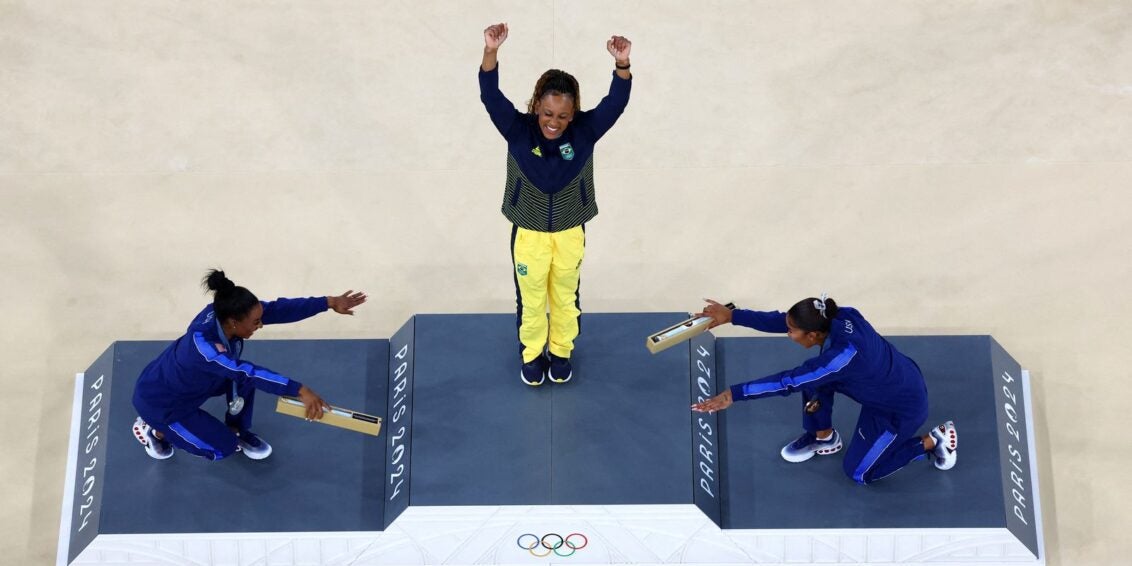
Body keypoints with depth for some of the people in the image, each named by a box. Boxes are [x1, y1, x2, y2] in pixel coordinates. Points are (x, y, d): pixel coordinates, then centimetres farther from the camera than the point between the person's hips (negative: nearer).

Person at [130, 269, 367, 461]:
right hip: (158, 400, -7)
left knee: (243, 377, -10)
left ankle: (239, 431, 16)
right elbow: (246, 371, -51)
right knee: (225, 447, 1)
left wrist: (329, 302, -29)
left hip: (185, 382, 7)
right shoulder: (202, 344, -42)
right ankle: (152, 429, 16)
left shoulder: (223, 313, -22)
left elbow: (278, 309, -23)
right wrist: (300, 390, -57)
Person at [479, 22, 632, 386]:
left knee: (565, 298, 20)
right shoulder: (518, 130, -18)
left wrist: (622, 63, -47)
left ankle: (561, 353, 43)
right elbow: (491, 97, -31)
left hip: (569, 233, 1)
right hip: (528, 233, -1)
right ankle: (532, 355, 40)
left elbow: (616, 102, -28)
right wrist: (491, 52, -47)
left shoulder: (585, 131, -16)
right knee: (530, 299, 17)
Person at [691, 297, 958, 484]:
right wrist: (731, 315, -16)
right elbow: (780, 321, -13)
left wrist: (732, 394, -37)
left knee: (858, 472, 10)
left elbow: (788, 382, -38)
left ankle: (932, 441, 15)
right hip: (895, 381, 7)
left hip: (903, 408, -7)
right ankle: (823, 438, 19)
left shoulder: (843, 355, -39)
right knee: (813, 377, -5)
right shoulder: (839, 316, -19)